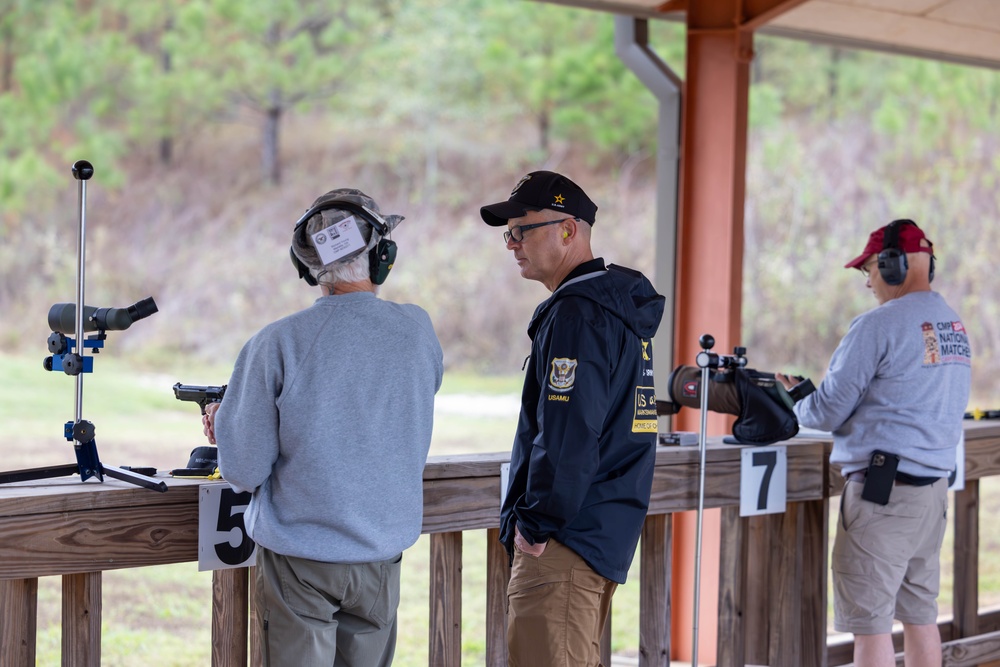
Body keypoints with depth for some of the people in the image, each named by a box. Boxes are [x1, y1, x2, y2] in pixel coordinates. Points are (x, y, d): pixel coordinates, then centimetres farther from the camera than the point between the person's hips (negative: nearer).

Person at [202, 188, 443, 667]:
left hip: (299, 559, -3)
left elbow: (245, 471, -12)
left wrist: (223, 423, 11)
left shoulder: (277, 344, -14)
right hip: (380, 555, 3)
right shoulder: (418, 332, -4)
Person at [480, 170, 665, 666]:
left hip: (569, 535, -11)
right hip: (609, 532, 11)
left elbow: (568, 433, -22)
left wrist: (538, 522, -15)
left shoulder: (577, 314, -15)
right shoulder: (620, 308, 18)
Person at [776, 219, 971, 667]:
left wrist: (792, 405, 12)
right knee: (920, 615, 14)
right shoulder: (955, 327, 11)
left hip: (883, 488, -8)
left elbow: (829, 412, -10)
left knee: (870, 622, -3)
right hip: (934, 486, 8)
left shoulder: (877, 326, -13)